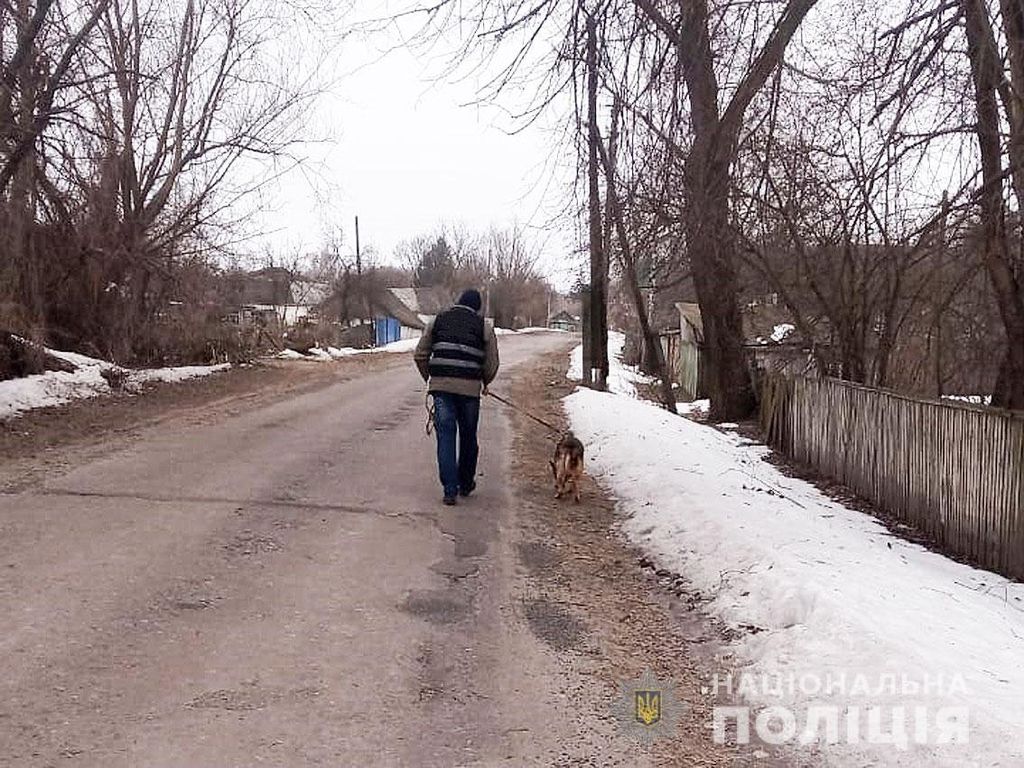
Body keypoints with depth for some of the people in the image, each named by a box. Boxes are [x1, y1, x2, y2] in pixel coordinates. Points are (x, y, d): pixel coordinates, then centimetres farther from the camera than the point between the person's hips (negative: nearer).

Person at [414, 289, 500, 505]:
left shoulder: (437, 321, 11)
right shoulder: (484, 327, 6)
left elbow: (419, 355, 9)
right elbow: (492, 364, 4)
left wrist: (429, 378, 23)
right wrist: (484, 383, 22)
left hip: (441, 386, 1)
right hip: (470, 389, -1)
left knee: (446, 437, 2)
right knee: (468, 438, 14)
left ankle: (450, 489, -3)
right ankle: (466, 484, 27)